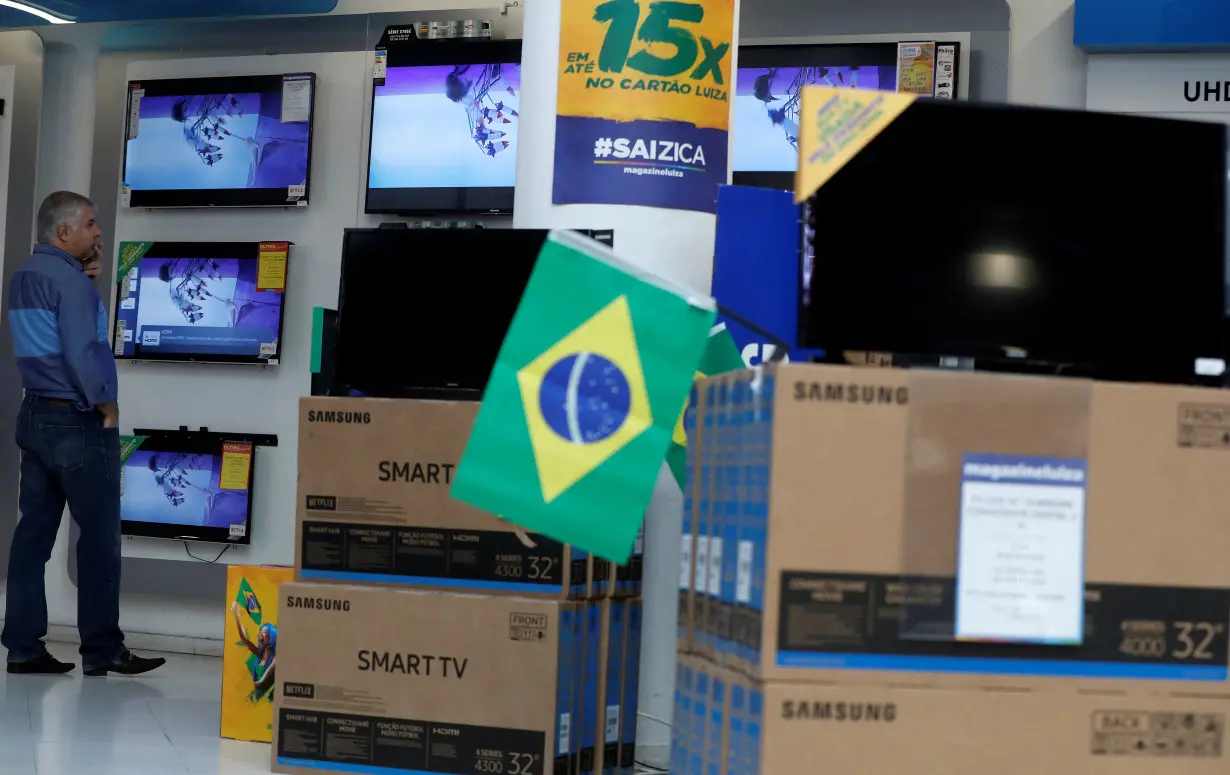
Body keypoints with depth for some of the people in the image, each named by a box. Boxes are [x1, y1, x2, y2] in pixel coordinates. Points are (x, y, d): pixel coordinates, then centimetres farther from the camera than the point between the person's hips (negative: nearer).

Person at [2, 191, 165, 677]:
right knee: (99, 536, -2)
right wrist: (106, 404, -10)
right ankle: (102, 651, 2)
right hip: (78, 422, -9)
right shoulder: (69, 280, -16)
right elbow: (81, 352, -23)